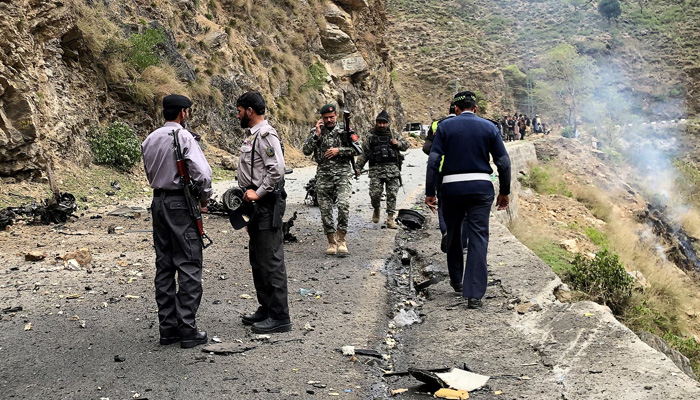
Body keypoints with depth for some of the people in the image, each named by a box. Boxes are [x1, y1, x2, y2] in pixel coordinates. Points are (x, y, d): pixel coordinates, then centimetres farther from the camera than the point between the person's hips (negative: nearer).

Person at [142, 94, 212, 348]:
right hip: (181, 204, -7)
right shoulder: (183, 137, -12)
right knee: (189, 266, -2)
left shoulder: (149, 140, 11)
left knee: (164, 266, 11)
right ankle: (187, 329, -1)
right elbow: (202, 173, -19)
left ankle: (167, 327, 16)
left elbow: (150, 173, 15)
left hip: (158, 202, 7)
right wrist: (204, 198, -5)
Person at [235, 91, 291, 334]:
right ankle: (266, 308, 27)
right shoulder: (254, 135, 17)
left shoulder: (266, 135, -15)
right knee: (257, 259, 17)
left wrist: (258, 194, -20)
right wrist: (248, 194, 13)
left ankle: (280, 317, -2)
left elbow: (277, 170, -25)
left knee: (271, 261, -7)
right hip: (257, 204, 11)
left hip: (267, 205, -11)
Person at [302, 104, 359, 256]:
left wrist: (339, 150, -9)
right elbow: (306, 151, -1)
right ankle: (332, 243, 14)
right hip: (323, 175, 2)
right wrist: (317, 134, -10)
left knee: (343, 205, -21)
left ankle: (342, 240, -10)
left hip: (342, 174, -2)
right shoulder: (316, 132, 9)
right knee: (325, 210, 3)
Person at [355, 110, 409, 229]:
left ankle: (390, 219, 4)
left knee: (392, 195, -2)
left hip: (392, 169, 1)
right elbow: (363, 153, 12)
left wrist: (398, 144, -1)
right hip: (376, 169, -1)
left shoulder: (394, 135, 15)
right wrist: (358, 167, 4)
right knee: (375, 193, -9)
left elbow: (406, 145, 20)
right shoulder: (370, 137, 11)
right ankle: (376, 210, 21)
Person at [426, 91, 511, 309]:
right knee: (478, 238, -1)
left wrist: (430, 192, -1)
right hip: (481, 186, 0)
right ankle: (474, 293, -8)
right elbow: (503, 162, 3)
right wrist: (504, 192, 11)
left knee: (453, 234, 19)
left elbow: (434, 160, -5)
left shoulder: (445, 126, 3)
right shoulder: (489, 127, 6)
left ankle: (456, 280, 34)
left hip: (451, 187, 0)